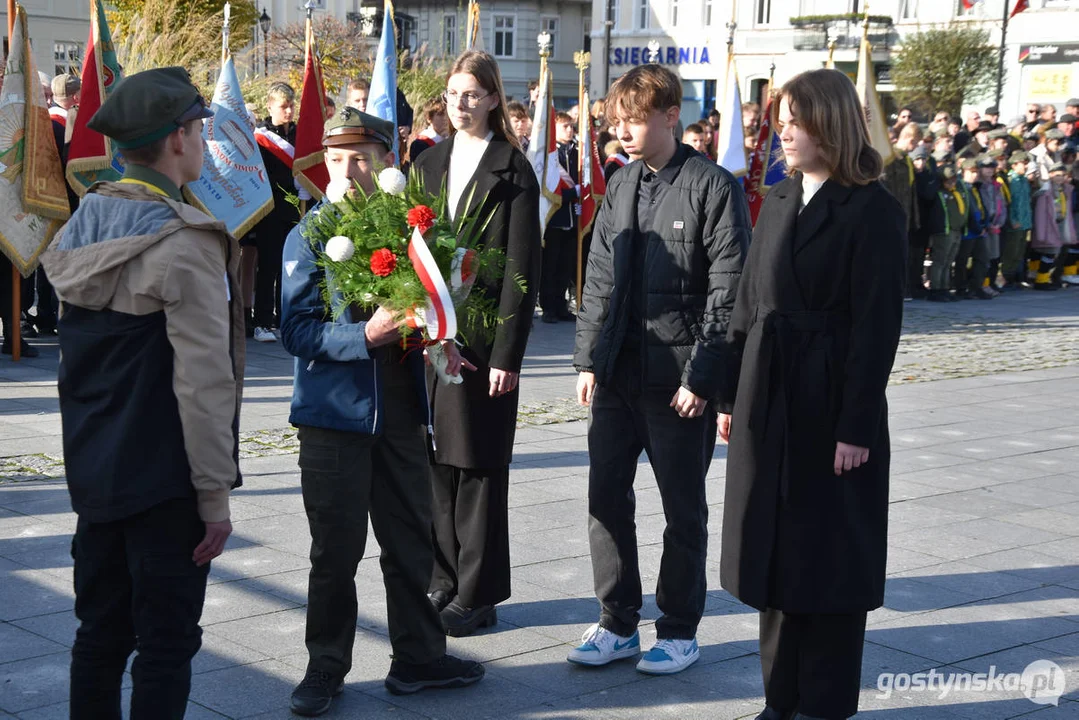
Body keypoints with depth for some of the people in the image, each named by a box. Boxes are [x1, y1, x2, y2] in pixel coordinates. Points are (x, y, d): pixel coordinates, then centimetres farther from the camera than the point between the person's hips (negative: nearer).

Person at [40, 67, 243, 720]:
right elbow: (203, 380, -20)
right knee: (166, 645, 3)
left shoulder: (83, 226, 7)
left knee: (100, 634, 17)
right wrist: (216, 494, -15)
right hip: (165, 480, -7)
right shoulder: (185, 243, -17)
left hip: (94, 470, 8)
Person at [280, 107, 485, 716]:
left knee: (412, 540, 12)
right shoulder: (310, 236, -6)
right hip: (336, 411, -4)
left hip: (402, 410, 4)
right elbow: (296, 331, -13)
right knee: (336, 549, 5)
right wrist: (366, 336, -25)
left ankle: (420, 657, 26)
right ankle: (326, 668, 20)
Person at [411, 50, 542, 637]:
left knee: (479, 467, 1)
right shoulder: (429, 164, 13)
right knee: (437, 461, 10)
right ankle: (445, 580, 22)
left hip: (483, 338, -5)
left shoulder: (513, 171, -4)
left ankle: (478, 595, 10)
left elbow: (522, 270, -8)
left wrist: (507, 354, -13)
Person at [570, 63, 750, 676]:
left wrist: (701, 377, -14)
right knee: (606, 498, 8)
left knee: (684, 509, 6)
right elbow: (600, 280, 12)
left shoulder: (714, 187, -8)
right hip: (617, 372, 6)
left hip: (679, 377, -6)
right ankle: (619, 624, 22)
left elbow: (727, 293, -11)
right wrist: (590, 360, 6)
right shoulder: (620, 186, 10)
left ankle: (680, 630, 20)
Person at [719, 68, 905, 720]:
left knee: (828, 556, 4)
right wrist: (732, 395, 8)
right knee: (776, 548, 12)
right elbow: (749, 304, 11)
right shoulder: (780, 201, 11)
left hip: (833, 407, -7)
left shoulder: (874, 212, -10)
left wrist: (856, 428, -16)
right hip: (770, 401, 7)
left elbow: (877, 326, -14)